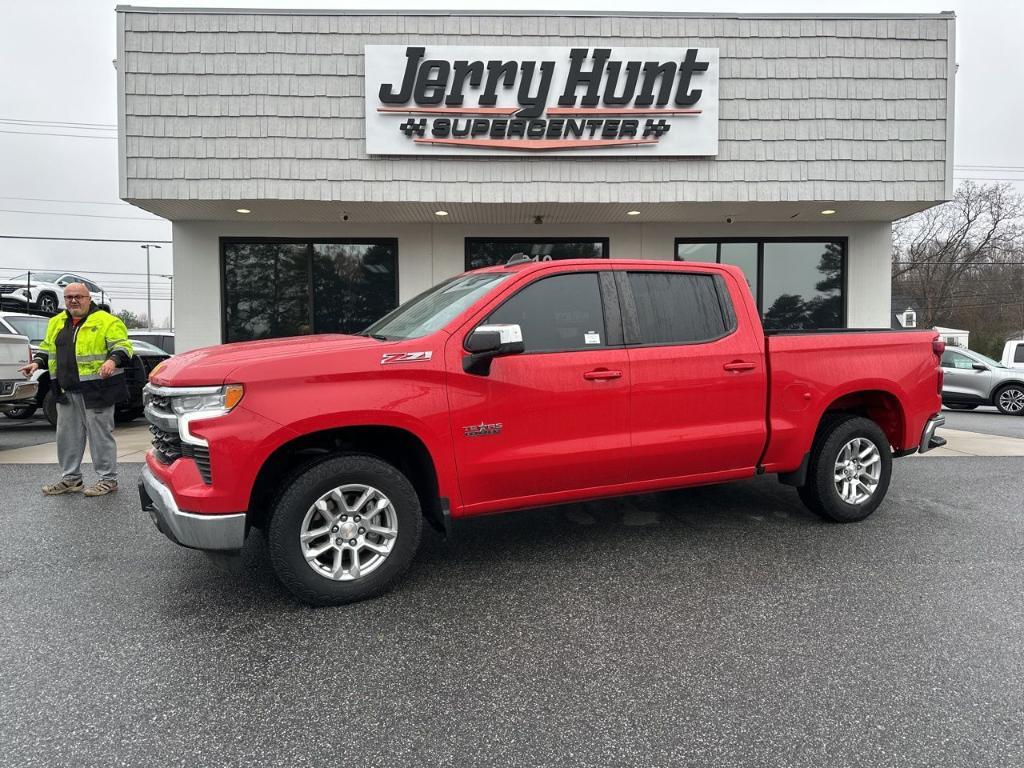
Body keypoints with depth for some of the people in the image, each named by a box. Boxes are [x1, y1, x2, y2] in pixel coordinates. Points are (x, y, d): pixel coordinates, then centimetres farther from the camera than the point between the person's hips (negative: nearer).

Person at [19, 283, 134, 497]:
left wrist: (113, 359, -31)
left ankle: (108, 479, 7)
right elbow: (47, 348, 26)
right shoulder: (56, 323, 17)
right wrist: (37, 362, 9)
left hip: (96, 390, -7)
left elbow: (122, 345, -13)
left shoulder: (107, 321, -5)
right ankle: (70, 478, 25)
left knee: (100, 434, -2)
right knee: (67, 435, 13)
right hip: (66, 391, 7)